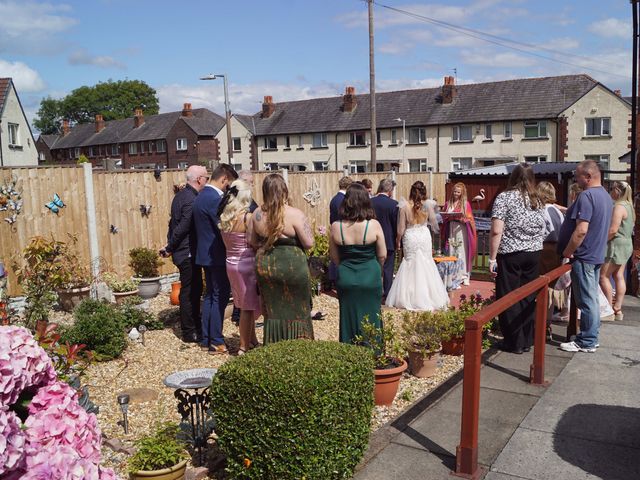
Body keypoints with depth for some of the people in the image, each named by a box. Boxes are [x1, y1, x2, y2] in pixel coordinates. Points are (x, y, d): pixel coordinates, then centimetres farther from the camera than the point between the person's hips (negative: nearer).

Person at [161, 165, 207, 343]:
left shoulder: (181, 194, 11)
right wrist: (170, 248, -10)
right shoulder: (192, 200, -21)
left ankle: (195, 327, 28)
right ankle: (189, 333, 10)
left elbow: (173, 222, 14)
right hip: (188, 253, -10)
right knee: (189, 292, 0)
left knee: (194, 289, 17)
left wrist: (170, 246, 13)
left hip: (182, 252, 10)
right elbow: (182, 227, -22)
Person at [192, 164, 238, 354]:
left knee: (210, 295, 16)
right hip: (217, 255, -10)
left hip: (205, 253, 10)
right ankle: (216, 342, 4)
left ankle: (206, 339, 23)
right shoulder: (214, 199, -20)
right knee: (220, 298, -2)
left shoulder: (201, 196, 12)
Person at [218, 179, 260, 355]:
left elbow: (226, 243, 8)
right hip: (246, 265, -7)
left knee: (246, 306, 19)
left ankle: (252, 340, 31)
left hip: (231, 263, 7)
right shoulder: (248, 217, -17)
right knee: (248, 307, 5)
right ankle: (244, 347, 13)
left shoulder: (224, 218, 3)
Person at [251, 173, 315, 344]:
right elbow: (309, 243, -15)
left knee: (272, 311, 17)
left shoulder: (257, 214, 0)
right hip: (291, 265, -4)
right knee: (295, 311, 10)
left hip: (264, 266, 5)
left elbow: (253, 242, 9)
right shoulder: (295, 214, -16)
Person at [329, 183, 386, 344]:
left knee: (348, 318, 16)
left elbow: (334, 257, 2)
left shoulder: (336, 227, -8)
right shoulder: (374, 225, -14)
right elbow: (382, 255, -5)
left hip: (346, 278, 2)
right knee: (370, 319, 12)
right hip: (370, 279, -2)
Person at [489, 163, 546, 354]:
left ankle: (515, 343, 10)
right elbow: (542, 231, 12)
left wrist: (492, 258, -11)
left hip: (510, 256, -5)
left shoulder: (504, 198, -8)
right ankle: (527, 341, 20)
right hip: (533, 255, 5)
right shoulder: (537, 201, 9)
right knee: (528, 298, 12)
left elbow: (496, 231, -15)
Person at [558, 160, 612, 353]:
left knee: (586, 301, -2)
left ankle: (586, 342, 5)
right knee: (592, 299, 14)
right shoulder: (605, 196, 12)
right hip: (597, 255, 10)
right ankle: (591, 337, 23)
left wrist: (567, 252, -16)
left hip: (583, 256, -10)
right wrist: (568, 210, 19)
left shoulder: (587, 196, -19)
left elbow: (581, 230, -26)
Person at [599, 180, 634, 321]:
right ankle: (618, 309, 10)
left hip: (616, 245, -10)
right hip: (626, 244, 10)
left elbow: (613, 230, -23)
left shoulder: (619, 206, -17)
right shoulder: (628, 205, 13)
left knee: (603, 276, -3)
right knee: (619, 276, 9)